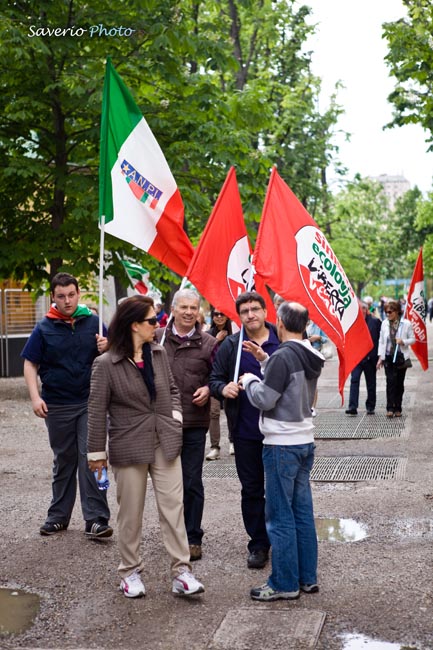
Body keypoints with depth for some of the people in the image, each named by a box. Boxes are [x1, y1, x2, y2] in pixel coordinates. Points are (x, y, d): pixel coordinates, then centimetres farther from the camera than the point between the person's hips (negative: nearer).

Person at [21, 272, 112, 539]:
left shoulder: (93, 322, 0)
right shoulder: (44, 328, 0)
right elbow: (30, 364, 3)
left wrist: (106, 348, -16)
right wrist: (35, 397, -8)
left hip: (90, 402, -1)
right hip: (57, 405, 1)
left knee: (91, 457, -4)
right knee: (63, 460, 13)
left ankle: (97, 519, -1)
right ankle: (59, 516, 25)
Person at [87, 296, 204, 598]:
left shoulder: (159, 353, 3)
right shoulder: (107, 364, -11)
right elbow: (97, 410, -6)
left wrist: (175, 414, 0)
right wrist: (97, 451, -4)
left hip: (166, 443, 4)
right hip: (129, 447, -3)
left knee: (174, 507, 1)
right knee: (131, 513, 8)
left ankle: (181, 572, 7)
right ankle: (130, 571, 24)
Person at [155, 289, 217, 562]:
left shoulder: (208, 343, 3)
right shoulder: (156, 338, 3)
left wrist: (208, 389, -9)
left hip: (194, 422, -1)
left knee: (192, 482, 3)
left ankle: (193, 537, 16)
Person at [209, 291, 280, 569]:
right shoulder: (230, 346, 2)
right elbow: (215, 379, 4)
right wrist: (223, 388, -17)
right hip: (246, 431, 1)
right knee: (251, 490, 10)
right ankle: (259, 544, 22)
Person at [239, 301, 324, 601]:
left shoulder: (283, 356, -18)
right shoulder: (311, 357, 8)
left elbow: (265, 399, -17)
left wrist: (250, 380, 2)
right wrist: (265, 364, 17)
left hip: (282, 445, -8)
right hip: (305, 441, 8)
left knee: (281, 516, 0)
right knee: (303, 512, 14)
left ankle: (285, 583, 8)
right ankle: (307, 577, 22)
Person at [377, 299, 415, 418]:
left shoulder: (406, 324, -3)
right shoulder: (385, 323, 5)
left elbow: (412, 339, 2)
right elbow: (381, 341, 9)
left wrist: (403, 341, -18)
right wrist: (380, 357, 5)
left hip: (401, 357, -1)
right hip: (388, 357, 1)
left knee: (399, 383, 5)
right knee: (390, 381, -10)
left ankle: (398, 409, 14)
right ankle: (390, 408, -10)